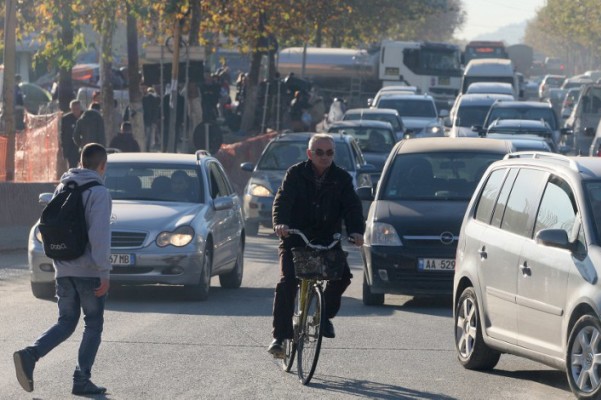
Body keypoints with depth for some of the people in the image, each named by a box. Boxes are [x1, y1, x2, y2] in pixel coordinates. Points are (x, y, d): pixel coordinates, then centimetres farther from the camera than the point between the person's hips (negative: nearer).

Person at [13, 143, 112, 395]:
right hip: (89, 271, -6)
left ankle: (30, 354, -12)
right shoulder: (99, 192, -11)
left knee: (66, 323, 11)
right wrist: (104, 272, -19)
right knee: (93, 325, 7)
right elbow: (100, 234, -19)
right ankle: (82, 380, 4)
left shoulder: (62, 188, 11)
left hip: (63, 270, 6)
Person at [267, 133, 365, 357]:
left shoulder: (341, 178, 2)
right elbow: (282, 200, -16)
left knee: (342, 275, -19)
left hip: (327, 239, 2)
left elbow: (352, 206, -8)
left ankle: (325, 315, 9)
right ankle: (280, 336, -13)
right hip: (295, 239, -2)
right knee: (287, 283, -17)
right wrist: (280, 223, -37)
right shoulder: (296, 174, -4)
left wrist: (356, 231, -28)